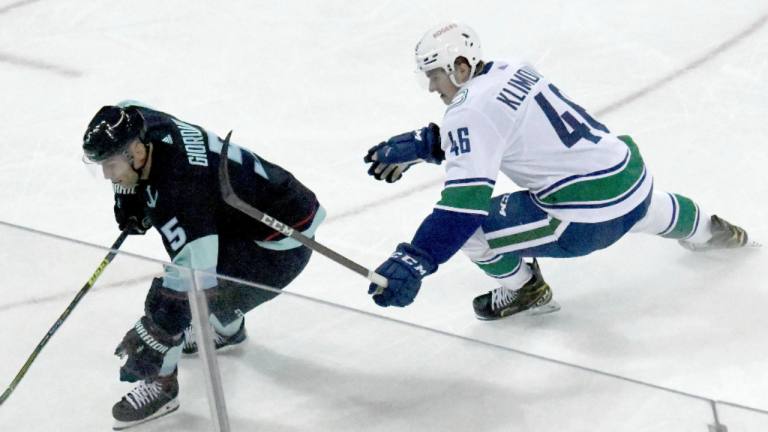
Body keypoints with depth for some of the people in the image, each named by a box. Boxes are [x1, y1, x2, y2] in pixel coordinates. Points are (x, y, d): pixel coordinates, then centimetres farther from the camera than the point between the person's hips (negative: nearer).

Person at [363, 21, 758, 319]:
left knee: (468, 226, -4)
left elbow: (464, 201, -27)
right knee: (653, 212, 43)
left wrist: (413, 262, -31)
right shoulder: (511, 71, 8)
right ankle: (705, 230, 74)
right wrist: (418, 145, 15)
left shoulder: (471, 109, -17)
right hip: (633, 176, 9)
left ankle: (525, 291, 20)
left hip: (587, 220, -9)